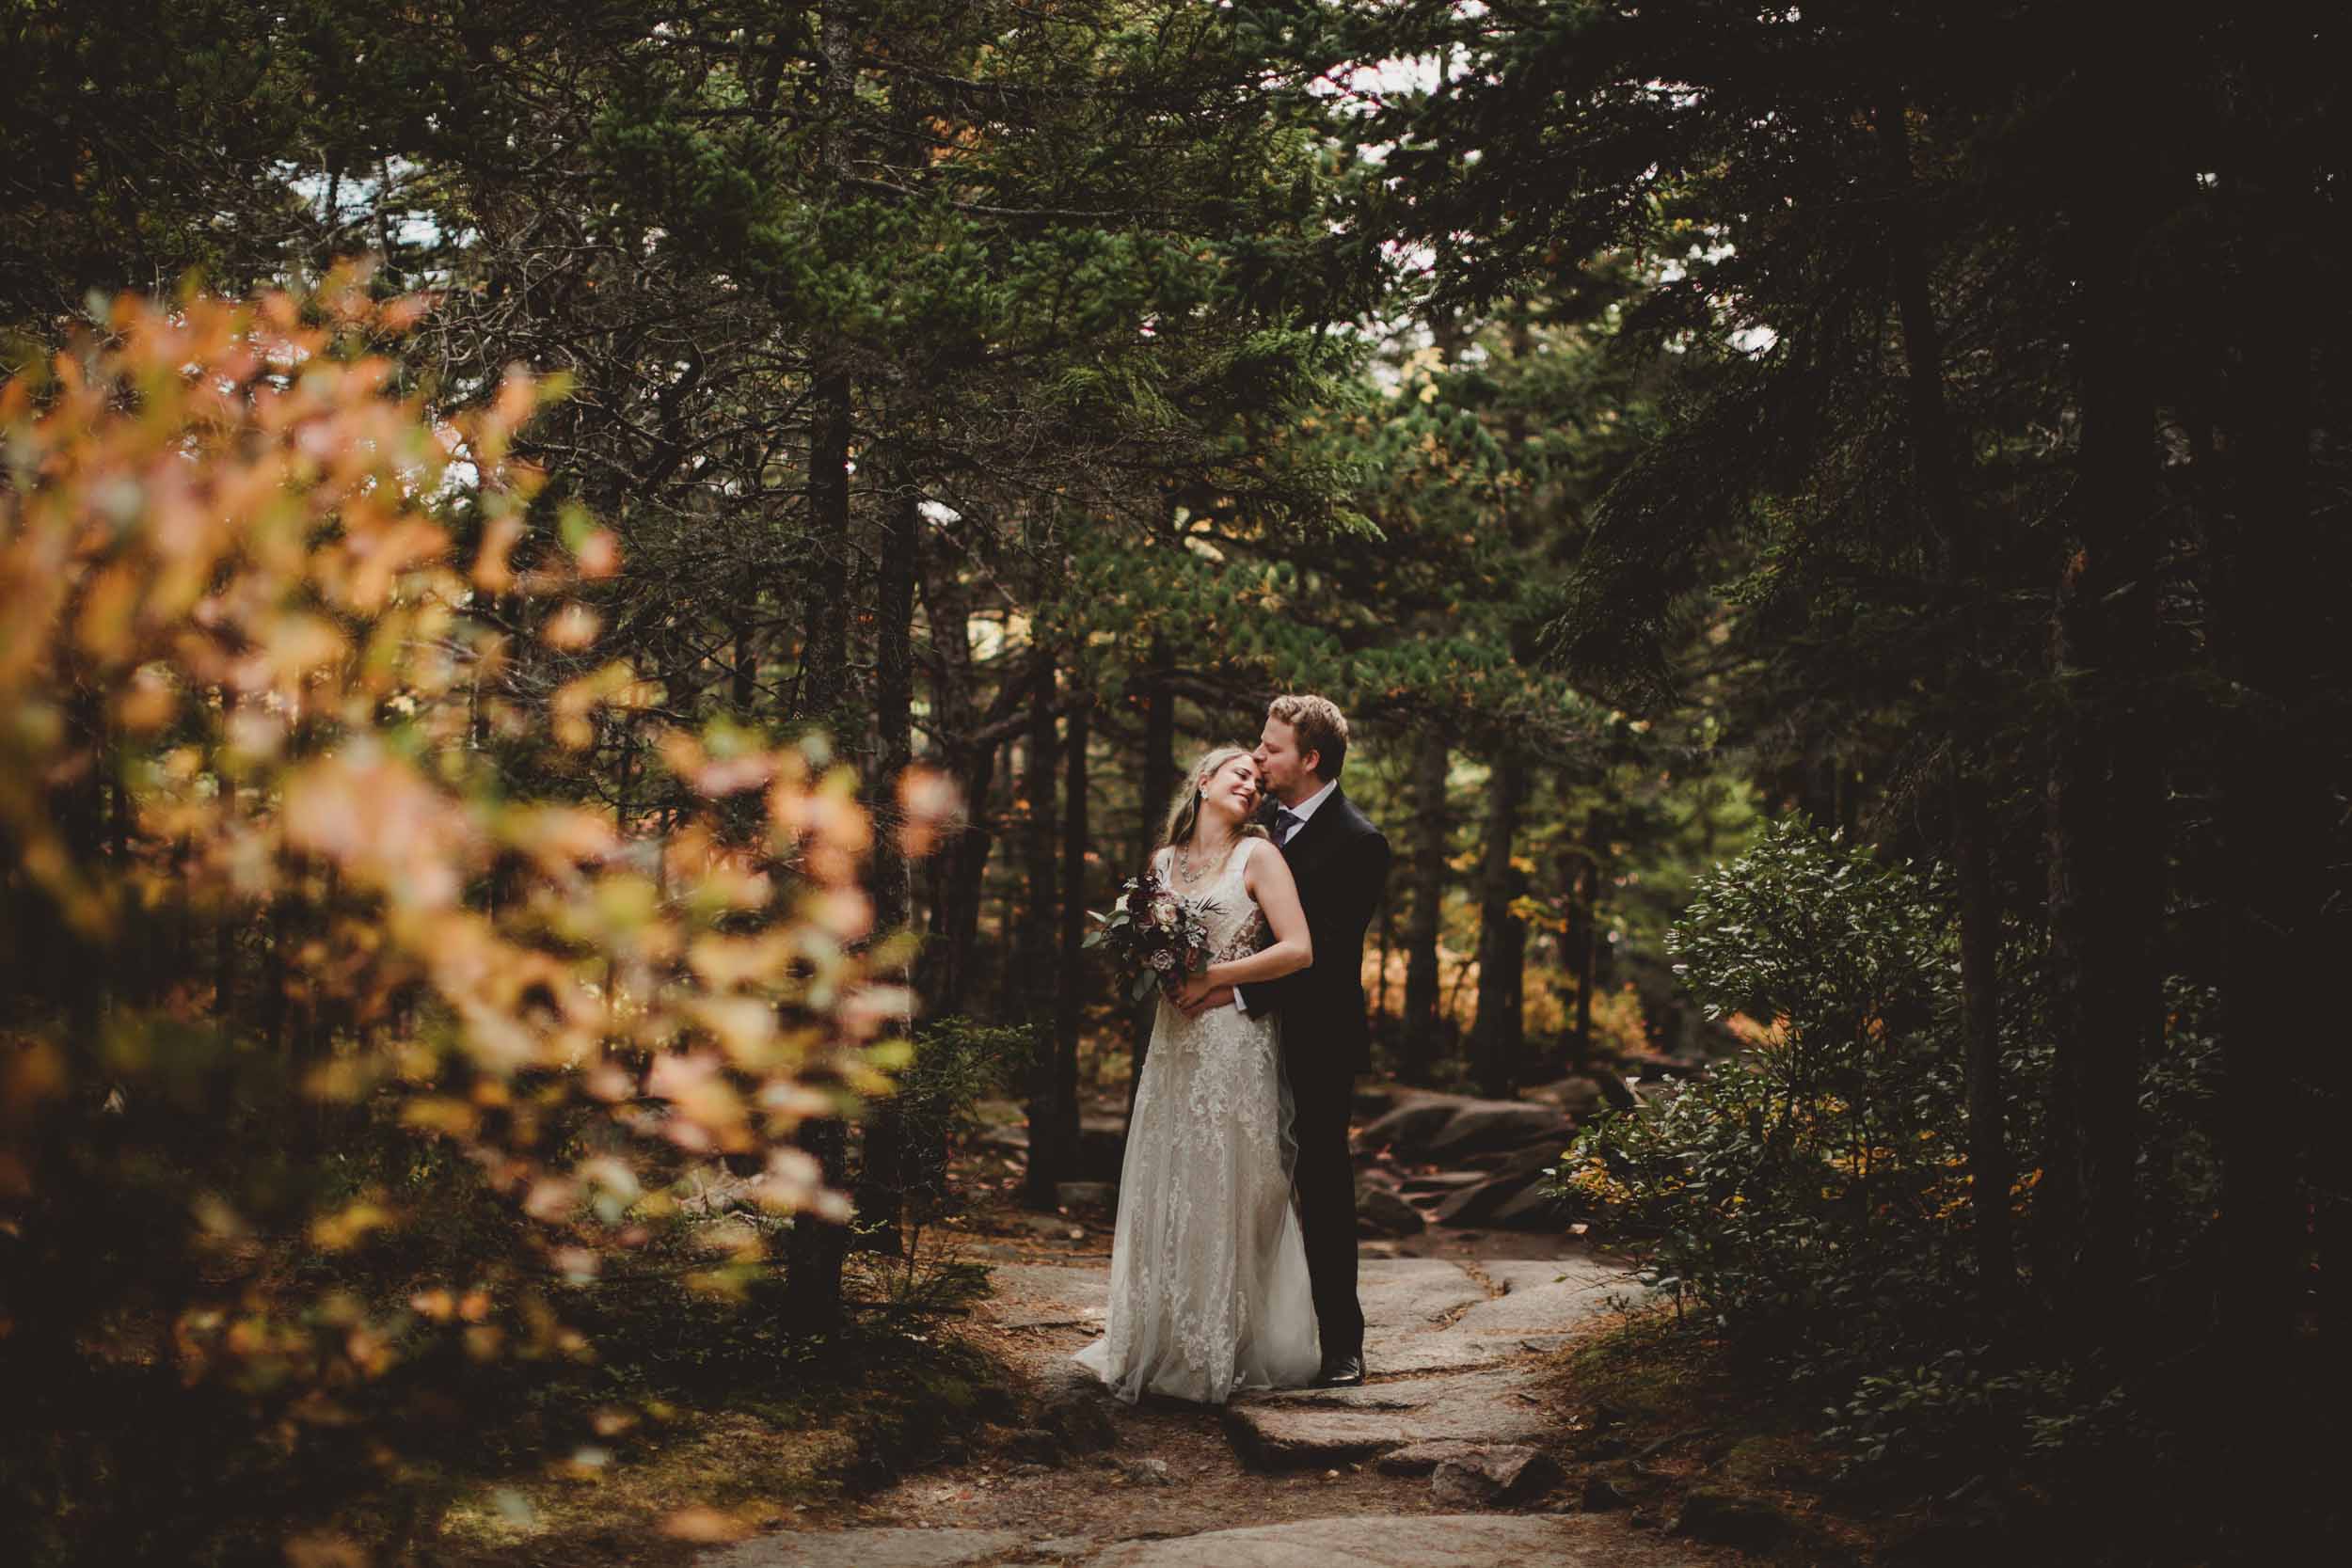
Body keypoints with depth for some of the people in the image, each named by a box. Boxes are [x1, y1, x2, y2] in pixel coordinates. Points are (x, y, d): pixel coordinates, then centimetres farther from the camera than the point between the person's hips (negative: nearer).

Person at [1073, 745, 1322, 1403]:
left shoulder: (1257, 856, -2)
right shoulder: (1164, 861, 13)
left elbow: (1298, 950, -10)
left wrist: (1214, 976, -12)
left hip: (1236, 1045, -5)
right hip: (1173, 1043, 5)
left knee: (1224, 1194, -1)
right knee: (1164, 1193, 7)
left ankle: (1227, 1350, 8)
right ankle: (1162, 1342, 17)